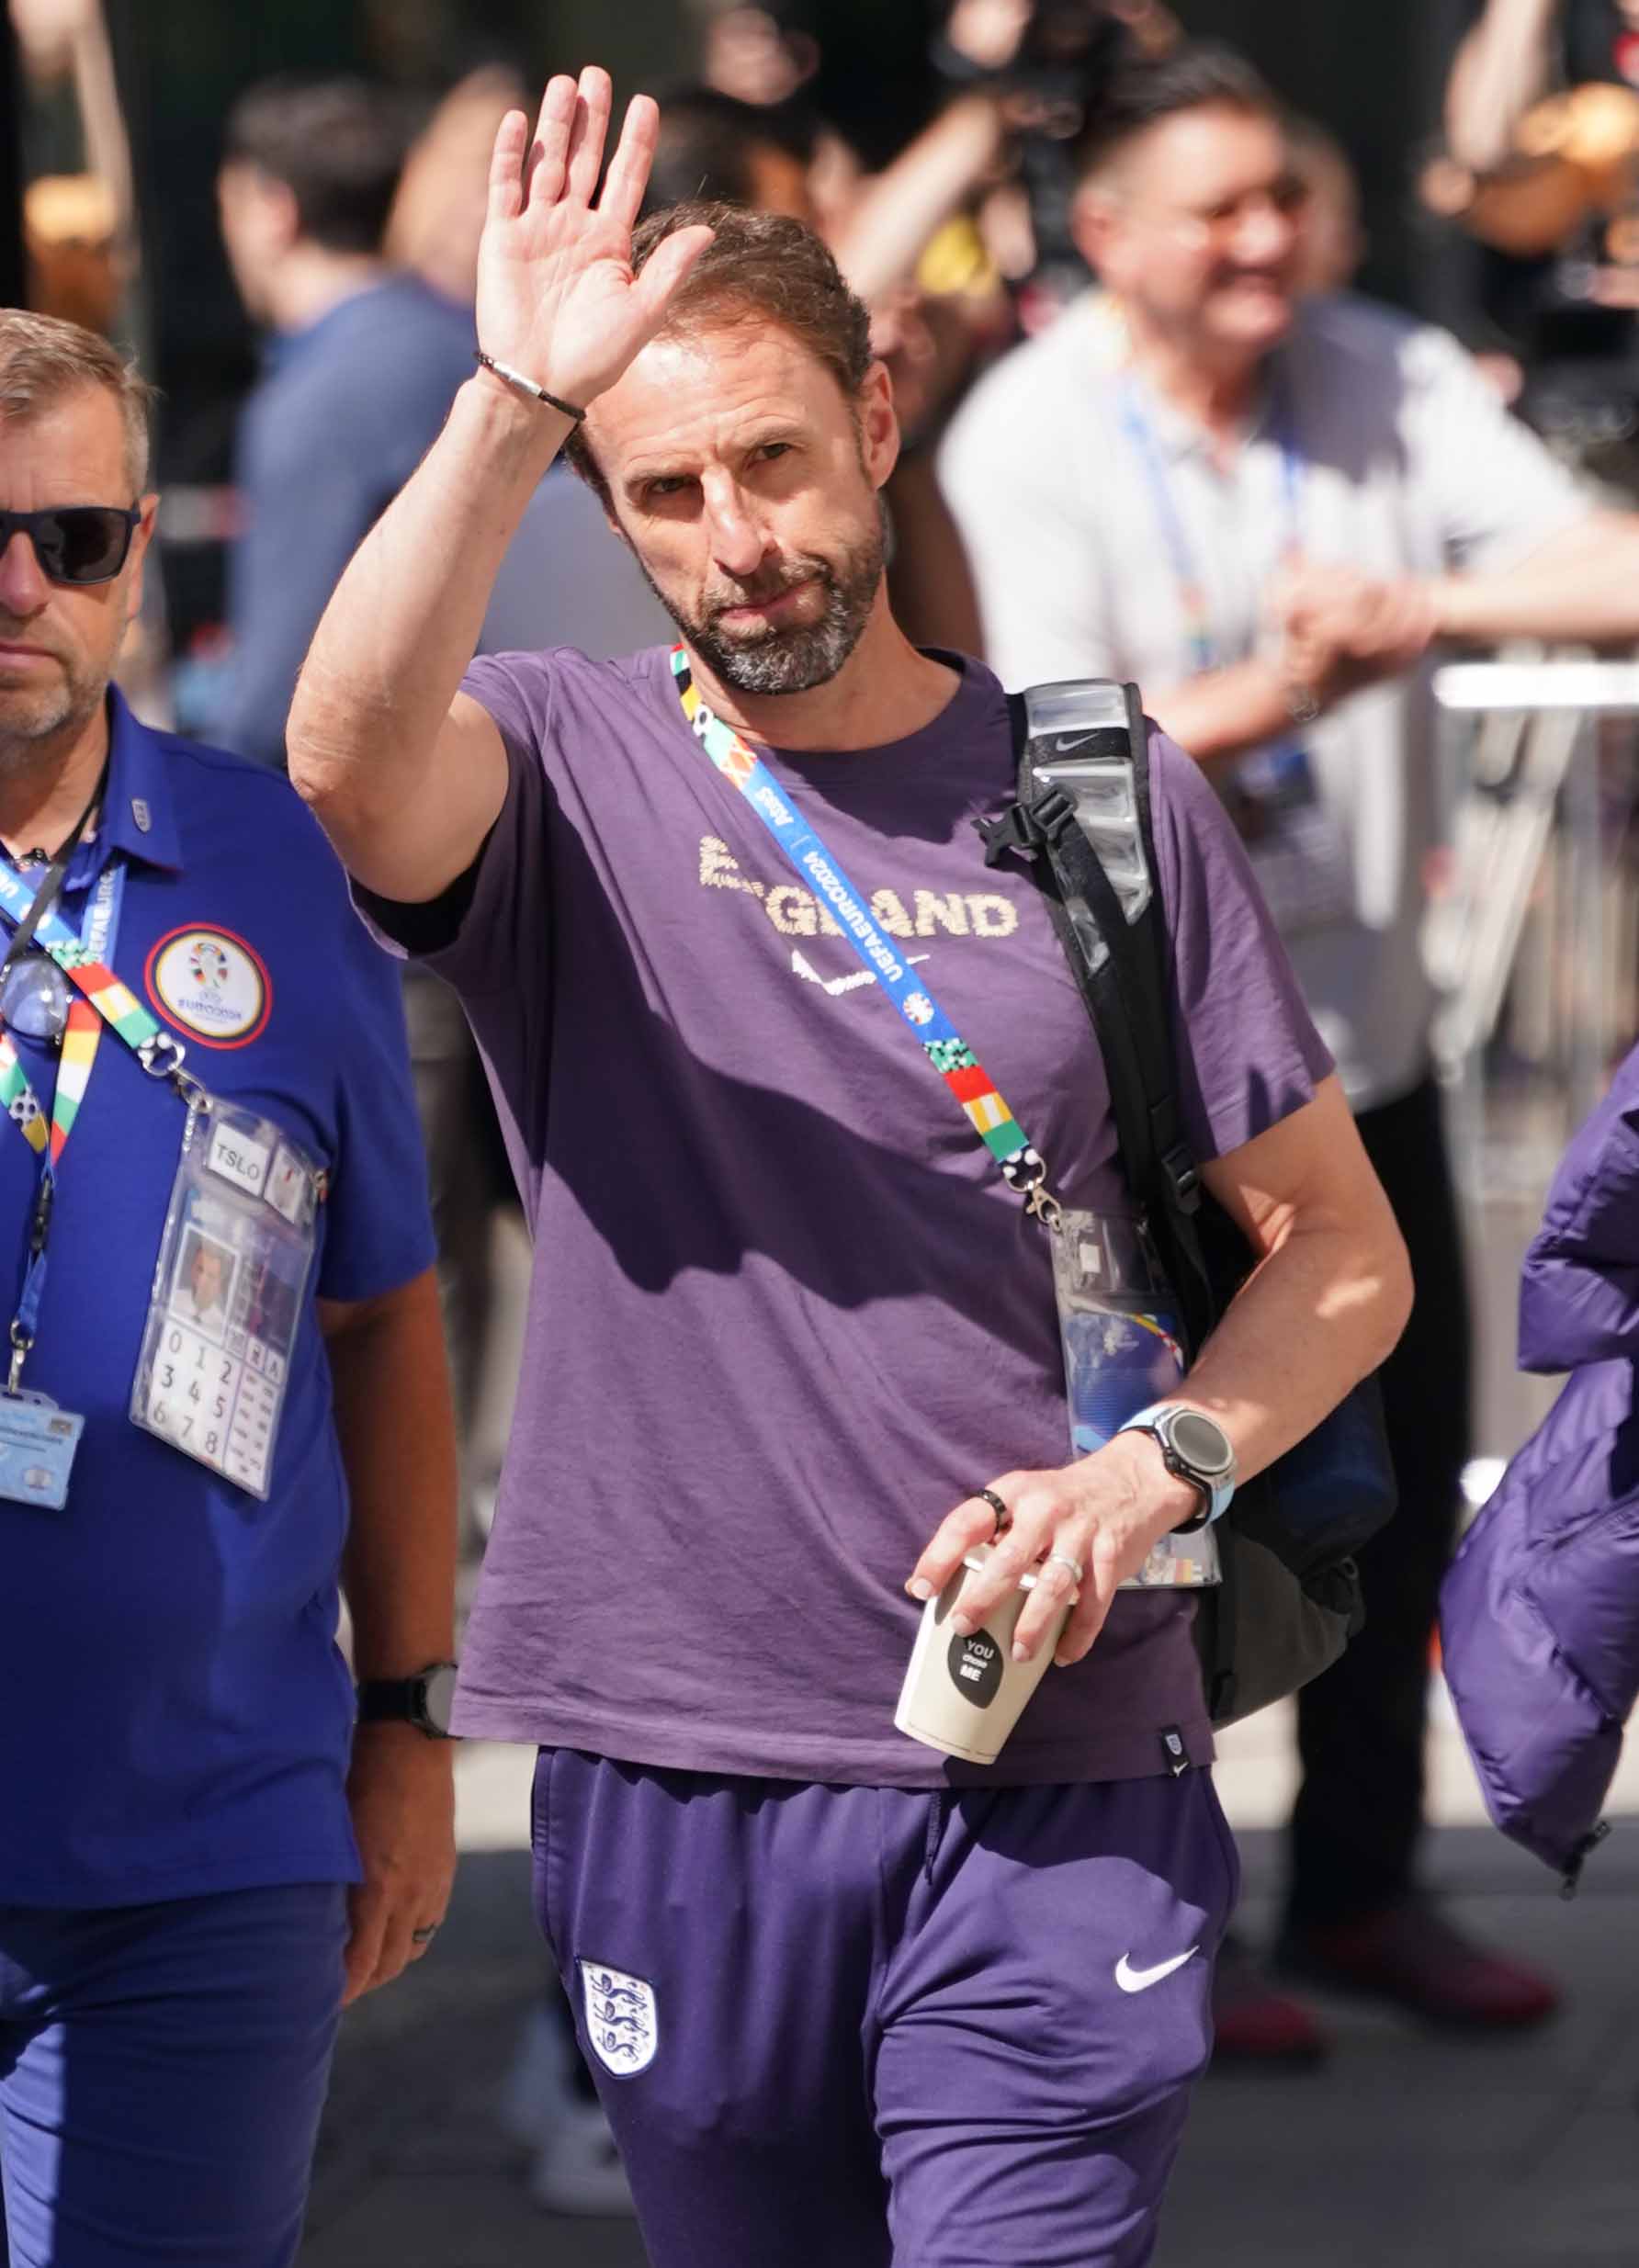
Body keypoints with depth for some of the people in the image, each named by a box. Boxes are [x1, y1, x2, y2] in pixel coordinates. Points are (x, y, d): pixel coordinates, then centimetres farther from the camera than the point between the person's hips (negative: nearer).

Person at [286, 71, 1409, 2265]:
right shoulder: (570, 767, 1)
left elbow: (1339, 1246, 9)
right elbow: (350, 760, -25)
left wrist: (1144, 1477, -9)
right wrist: (515, 405, -35)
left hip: (1057, 1776, -1)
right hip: (675, 1773, 1)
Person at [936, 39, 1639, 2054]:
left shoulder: (1388, 383, -1)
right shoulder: (1024, 449, -13)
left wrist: (1416, 606, -31)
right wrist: (1281, 691, -35)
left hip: (1357, 1019, 5)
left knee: (1400, 1465, 13)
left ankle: (1359, 1885, 29)